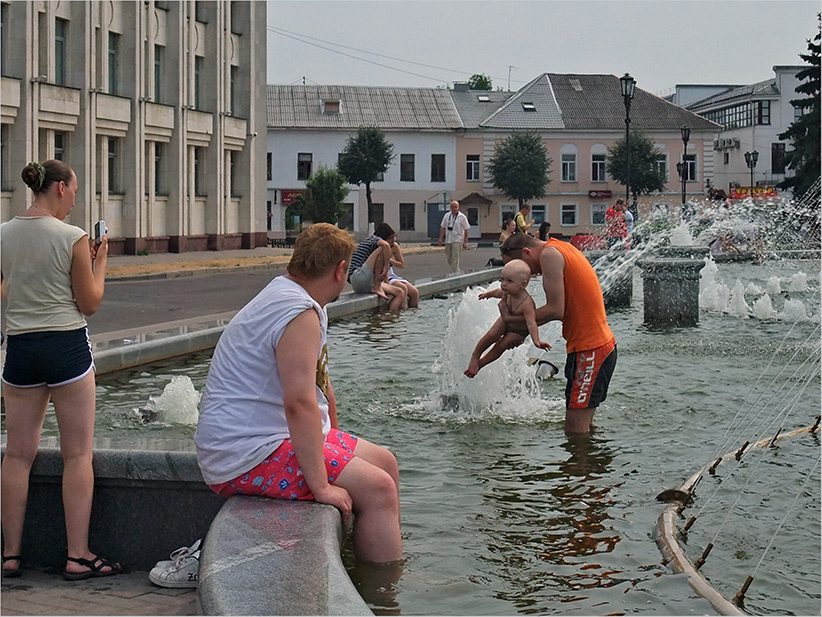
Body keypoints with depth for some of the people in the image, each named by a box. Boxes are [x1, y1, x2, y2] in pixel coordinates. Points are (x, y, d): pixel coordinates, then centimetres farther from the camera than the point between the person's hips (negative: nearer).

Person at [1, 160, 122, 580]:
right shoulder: (72, 238, -10)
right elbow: (90, 304, -4)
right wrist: (100, 262, 9)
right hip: (66, 344, -4)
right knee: (77, 455, 2)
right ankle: (78, 556, 4)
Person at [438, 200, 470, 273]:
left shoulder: (462, 217, -4)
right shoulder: (447, 216, 9)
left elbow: (466, 230, -3)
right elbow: (443, 227, 13)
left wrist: (465, 242, -7)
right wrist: (441, 238, 6)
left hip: (457, 240, -5)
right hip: (448, 240, 5)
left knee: (455, 259, -12)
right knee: (449, 259, 10)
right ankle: (457, 271, 28)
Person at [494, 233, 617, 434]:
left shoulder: (549, 254, -12)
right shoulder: (561, 248, 18)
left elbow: (556, 310, -18)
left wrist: (517, 320, -6)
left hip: (590, 349, -10)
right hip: (602, 344, 10)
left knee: (576, 430, -10)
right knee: (580, 426, 14)